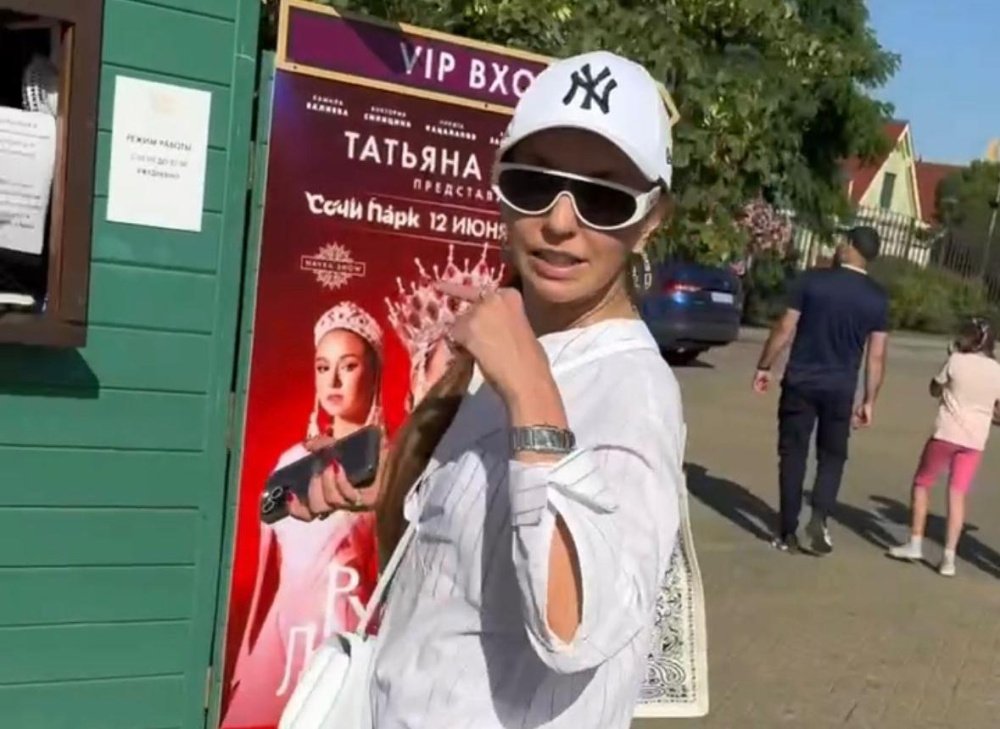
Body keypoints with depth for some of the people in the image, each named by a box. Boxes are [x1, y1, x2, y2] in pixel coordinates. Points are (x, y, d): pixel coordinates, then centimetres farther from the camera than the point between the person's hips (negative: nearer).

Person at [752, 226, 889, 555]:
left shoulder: (812, 280, -6)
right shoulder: (878, 298, 0)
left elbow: (785, 329, -5)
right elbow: (876, 356, 0)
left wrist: (763, 367, 5)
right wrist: (869, 401, 8)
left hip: (800, 382, -1)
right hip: (840, 389, 1)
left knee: (793, 455, 7)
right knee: (832, 456, 16)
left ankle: (788, 533, 9)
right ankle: (819, 518, -3)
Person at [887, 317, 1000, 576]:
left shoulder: (956, 361, -7)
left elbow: (934, 391, 7)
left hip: (947, 434, -3)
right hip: (975, 440, 3)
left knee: (922, 483, 14)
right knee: (957, 494, 6)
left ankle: (915, 543, 13)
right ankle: (949, 556, 2)